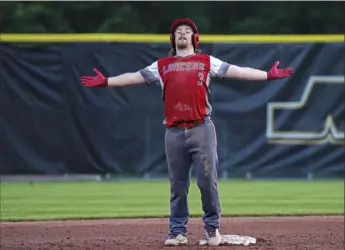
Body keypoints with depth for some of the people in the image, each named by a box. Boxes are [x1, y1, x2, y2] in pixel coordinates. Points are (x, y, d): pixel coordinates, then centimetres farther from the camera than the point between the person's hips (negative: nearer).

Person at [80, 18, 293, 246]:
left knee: (208, 181, -4)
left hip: (202, 129, -2)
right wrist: (105, 82, 7)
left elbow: (236, 71, 3)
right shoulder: (162, 65, 16)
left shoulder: (207, 62, 10)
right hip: (174, 132, 2)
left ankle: (212, 227, 9)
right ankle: (178, 231, 11)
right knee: (178, 184, 5)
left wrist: (268, 75, -6)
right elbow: (135, 77, 15)